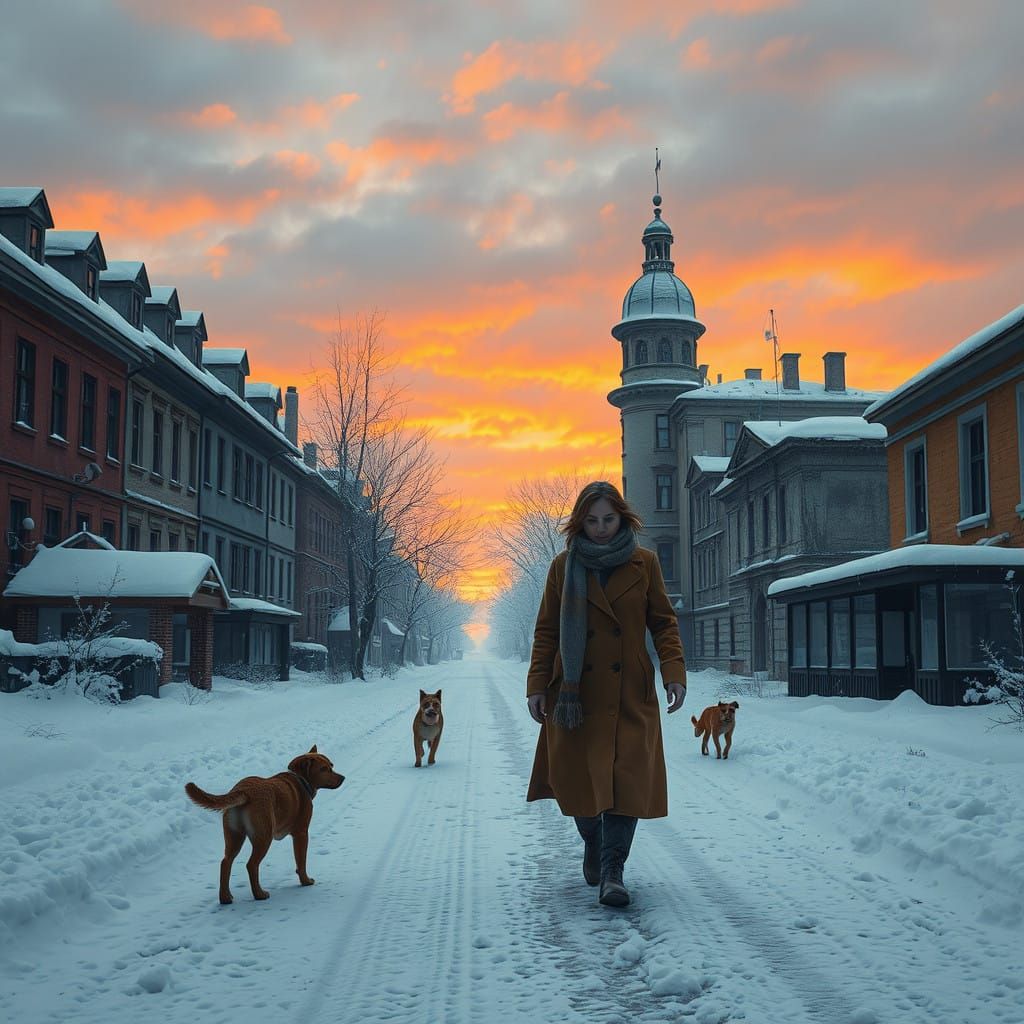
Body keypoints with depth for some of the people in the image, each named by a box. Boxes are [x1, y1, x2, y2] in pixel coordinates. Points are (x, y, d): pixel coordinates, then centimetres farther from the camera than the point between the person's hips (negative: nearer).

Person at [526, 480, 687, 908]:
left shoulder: (644, 563, 4)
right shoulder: (564, 566, 4)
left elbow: (663, 622, 6)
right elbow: (547, 630, 6)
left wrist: (674, 672, -7)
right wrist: (537, 685, -2)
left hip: (629, 694, 0)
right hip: (576, 692, 1)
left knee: (627, 776, -10)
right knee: (577, 776, 5)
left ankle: (612, 870, -5)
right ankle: (593, 845, 33)